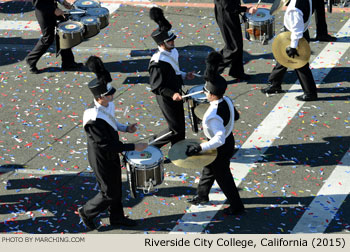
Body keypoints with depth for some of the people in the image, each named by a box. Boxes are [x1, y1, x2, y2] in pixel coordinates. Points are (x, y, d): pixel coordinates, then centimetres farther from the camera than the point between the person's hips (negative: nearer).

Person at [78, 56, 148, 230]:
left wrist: (125, 128, -2)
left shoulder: (107, 106, -9)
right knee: (109, 193, 8)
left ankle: (117, 217, 43)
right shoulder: (94, 119, -35)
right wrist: (133, 147, -28)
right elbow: (107, 145, -32)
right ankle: (86, 212, 30)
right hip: (102, 160, -8)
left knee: (116, 187, 23)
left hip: (112, 156, 8)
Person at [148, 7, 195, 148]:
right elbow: (156, 87, -23)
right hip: (166, 99, -9)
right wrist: (172, 94, -29)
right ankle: (153, 145, 18)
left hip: (176, 93, 9)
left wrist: (184, 76, 4)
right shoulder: (157, 63, -28)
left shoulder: (172, 52, -1)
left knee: (180, 125, 18)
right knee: (175, 129, -1)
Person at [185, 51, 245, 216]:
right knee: (208, 169, 29)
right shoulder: (227, 101, -13)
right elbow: (235, 116, 5)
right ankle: (202, 196, 52)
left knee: (223, 177, 13)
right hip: (228, 140, 9)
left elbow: (219, 139, -40)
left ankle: (236, 207, 31)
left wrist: (199, 147, -38)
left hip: (221, 149, -9)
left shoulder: (213, 116, -39)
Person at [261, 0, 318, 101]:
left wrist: (293, 47, -22)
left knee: (301, 66, 5)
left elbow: (297, 30, -31)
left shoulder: (295, 9, -36)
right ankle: (275, 85, 40)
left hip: (297, 39, -10)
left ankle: (310, 93, 19)